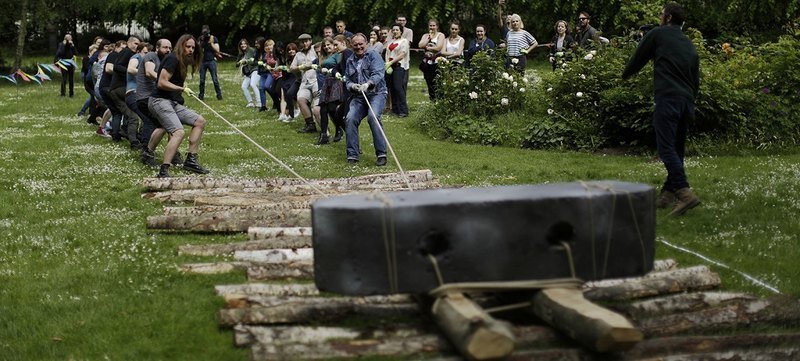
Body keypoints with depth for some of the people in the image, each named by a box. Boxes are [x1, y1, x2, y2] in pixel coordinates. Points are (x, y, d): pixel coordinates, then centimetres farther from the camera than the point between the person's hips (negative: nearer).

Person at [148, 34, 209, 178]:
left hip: (173, 103, 10)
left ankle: (190, 160, 11)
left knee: (200, 121, 10)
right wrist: (182, 88, -14)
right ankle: (163, 172, -31)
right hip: (160, 101, -10)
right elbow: (162, 83, -18)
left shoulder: (182, 62, 18)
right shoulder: (173, 59, -12)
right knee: (179, 132, -27)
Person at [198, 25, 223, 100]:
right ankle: (201, 95, 7)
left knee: (215, 79, -8)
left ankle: (219, 95, -3)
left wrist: (211, 43, -12)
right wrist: (201, 42, -9)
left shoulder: (214, 38, 2)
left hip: (211, 61, -2)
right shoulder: (200, 39, 9)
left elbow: (217, 50, -3)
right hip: (202, 61, 2)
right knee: (202, 80, 0)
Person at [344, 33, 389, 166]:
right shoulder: (350, 61, 18)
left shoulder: (373, 56, 1)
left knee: (373, 117, -29)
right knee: (351, 119, -18)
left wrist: (368, 84, -32)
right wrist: (352, 86, -8)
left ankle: (381, 154, -24)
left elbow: (378, 74, -14)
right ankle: (352, 154, -10)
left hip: (376, 93, -5)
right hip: (359, 97, 5)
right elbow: (347, 81, 16)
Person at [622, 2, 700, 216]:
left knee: (666, 148, -13)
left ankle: (685, 193, -26)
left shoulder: (658, 34, 6)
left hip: (667, 99, -7)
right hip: (687, 102, 7)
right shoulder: (689, 45, 23)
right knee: (677, 150, 14)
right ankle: (667, 194, 15)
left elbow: (638, 59, 15)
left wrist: (626, 75, 34)